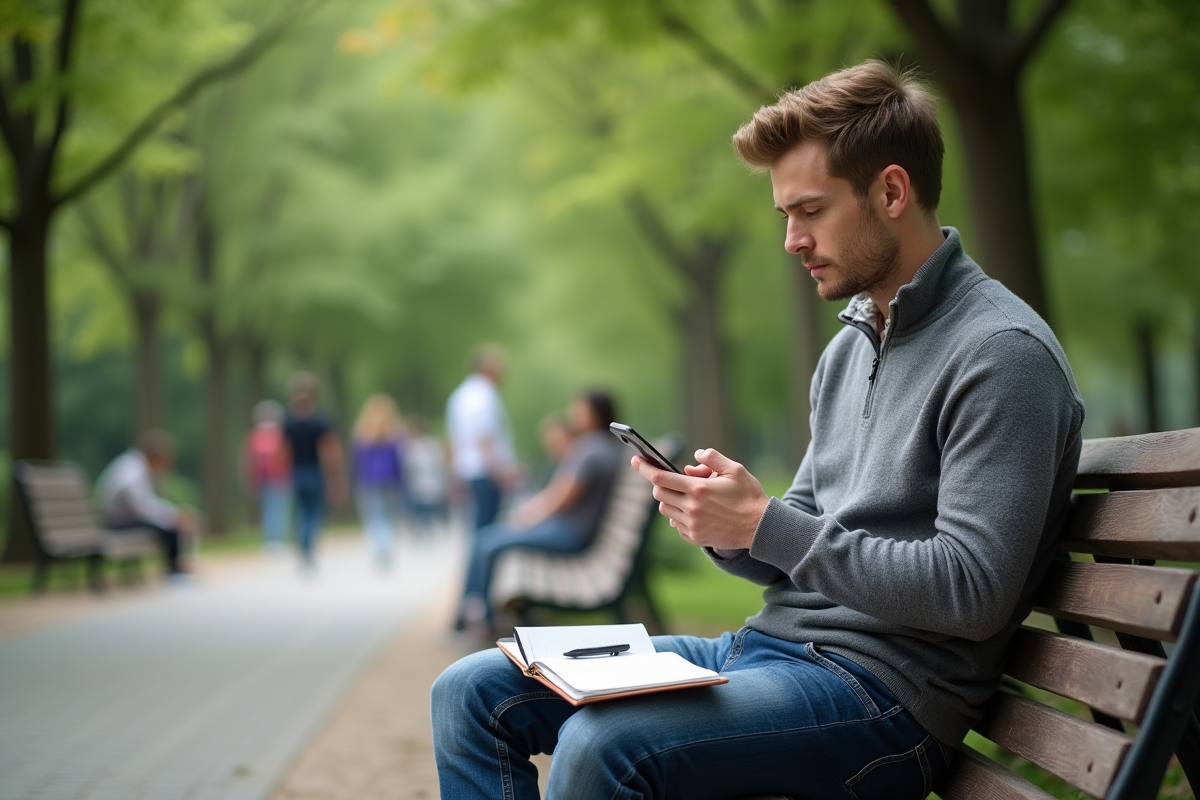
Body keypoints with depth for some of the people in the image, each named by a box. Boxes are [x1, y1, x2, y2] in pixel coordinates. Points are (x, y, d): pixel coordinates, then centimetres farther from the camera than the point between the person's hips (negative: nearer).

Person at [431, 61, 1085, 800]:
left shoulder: (1002, 352, -12)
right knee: (473, 692, 1)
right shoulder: (849, 347, 16)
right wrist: (723, 525, -4)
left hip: (886, 686, -9)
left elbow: (971, 592, -21)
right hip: (773, 643, 9)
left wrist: (763, 524, -19)